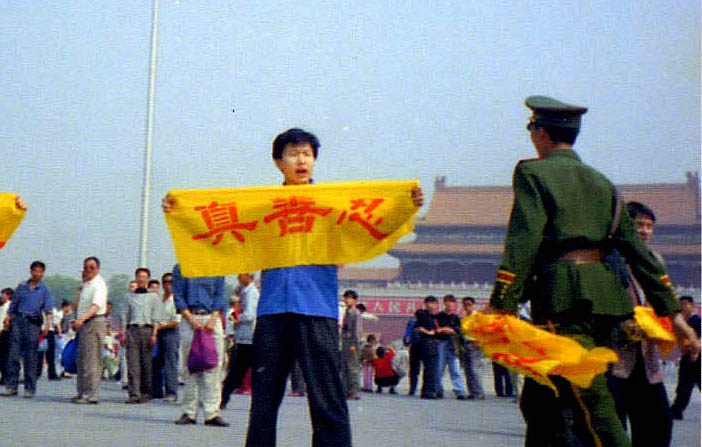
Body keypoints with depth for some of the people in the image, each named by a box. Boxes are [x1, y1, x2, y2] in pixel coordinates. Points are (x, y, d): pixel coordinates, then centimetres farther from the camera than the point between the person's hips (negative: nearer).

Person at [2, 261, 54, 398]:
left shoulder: (45, 290, 4)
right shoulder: (22, 286, 12)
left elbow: (48, 310, -6)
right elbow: (13, 305, 17)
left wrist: (47, 324, -21)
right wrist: (7, 318, 8)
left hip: (33, 323, -2)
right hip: (18, 321, 2)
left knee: (30, 358, -1)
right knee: (13, 354, -3)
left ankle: (30, 388, 5)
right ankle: (11, 386, 1)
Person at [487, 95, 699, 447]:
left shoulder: (533, 173, 1)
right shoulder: (600, 182, 20)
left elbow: (522, 241, -12)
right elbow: (637, 247, 15)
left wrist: (500, 304, -14)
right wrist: (671, 310, 14)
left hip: (565, 297, -7)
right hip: (605, 294, 7)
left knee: (592, 406, -10)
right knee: (539, 401, 16)